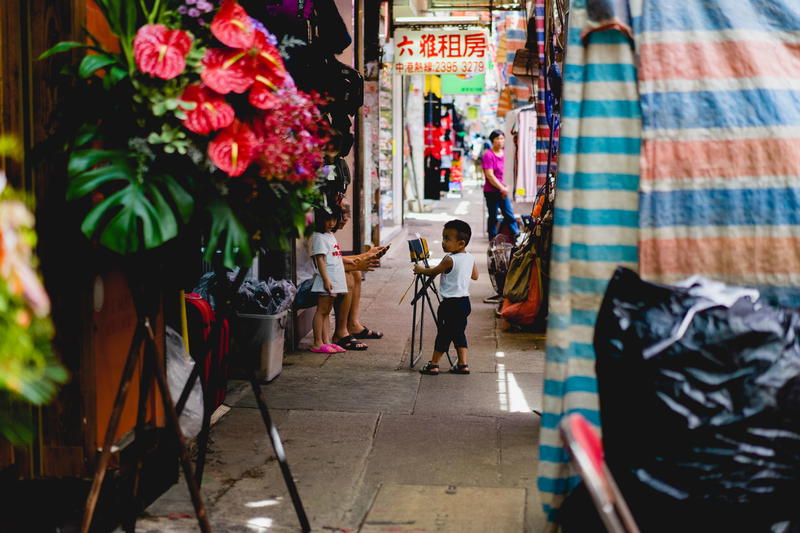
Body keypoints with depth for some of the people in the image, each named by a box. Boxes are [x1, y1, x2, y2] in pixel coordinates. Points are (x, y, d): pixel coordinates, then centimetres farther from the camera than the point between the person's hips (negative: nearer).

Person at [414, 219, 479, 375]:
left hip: (451, 303, -7)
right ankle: (463, 364, 14)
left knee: (444, 333, 1)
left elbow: (433, 272, -3)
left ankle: (433, 364, 9)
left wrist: (420, 270, 14)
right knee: (459, 333, 16)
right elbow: (475, 276, 18)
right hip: (465, 301, 7)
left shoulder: (450, 260, -18)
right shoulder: (470, 258, 3)